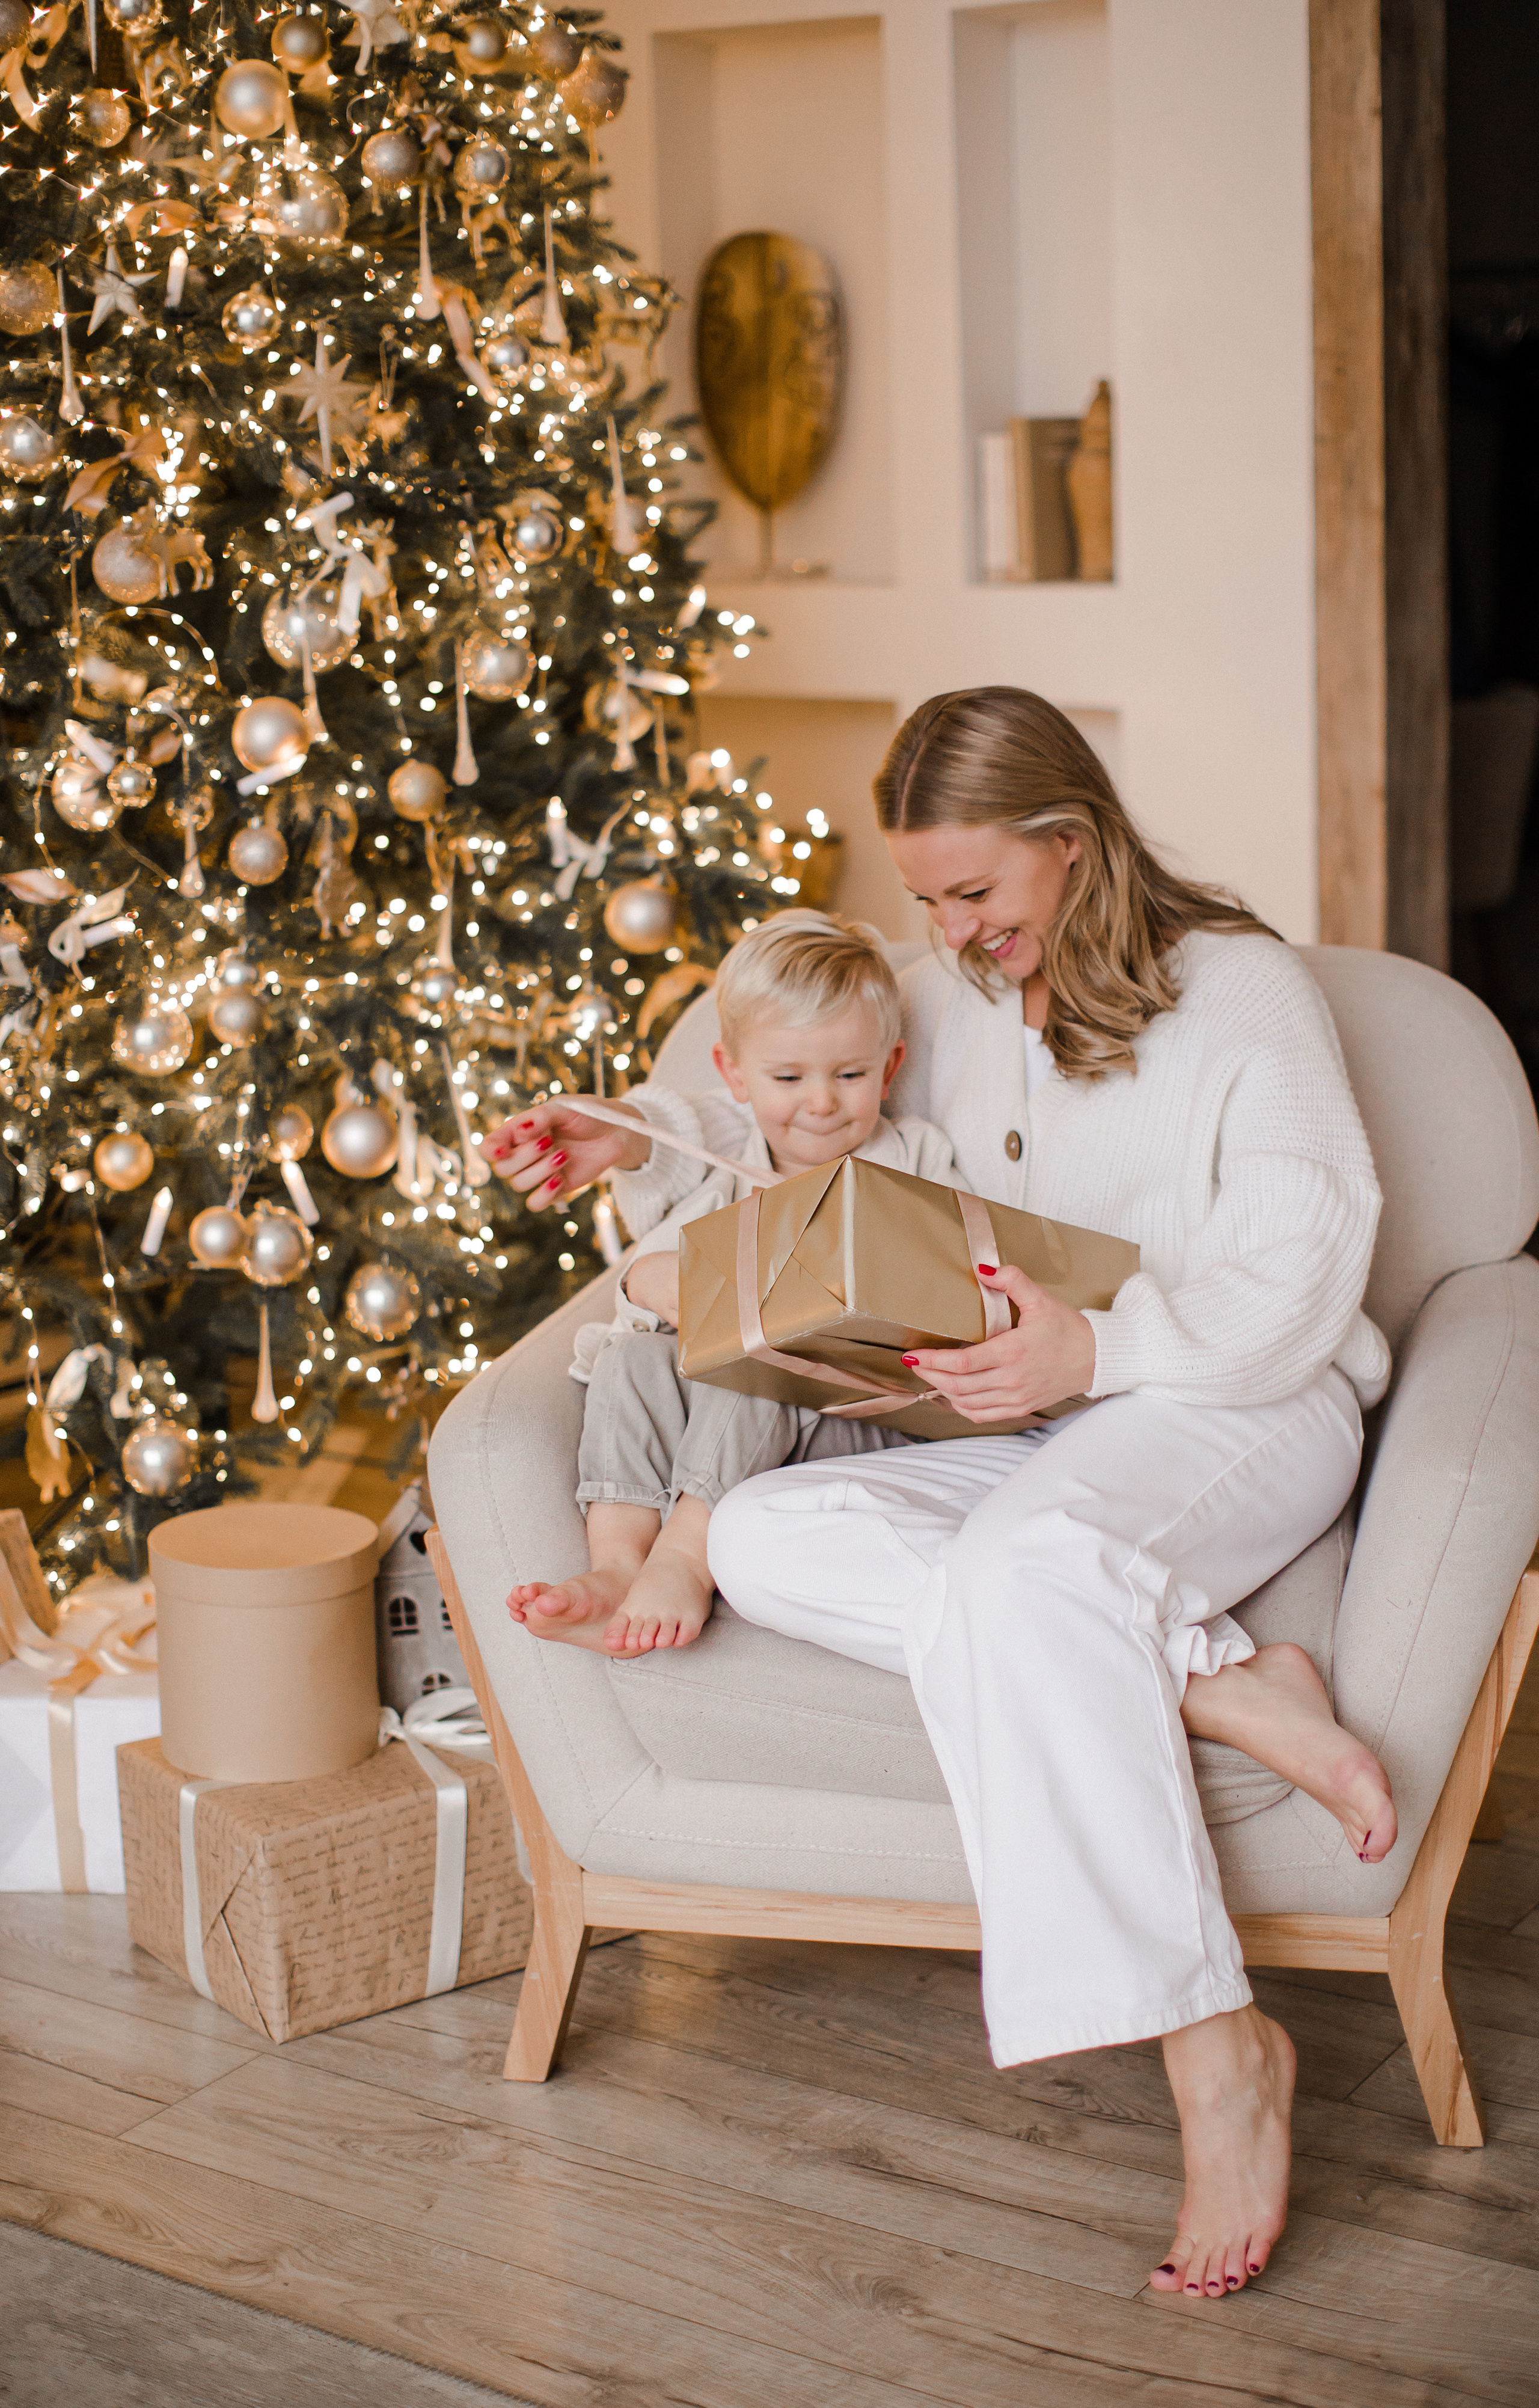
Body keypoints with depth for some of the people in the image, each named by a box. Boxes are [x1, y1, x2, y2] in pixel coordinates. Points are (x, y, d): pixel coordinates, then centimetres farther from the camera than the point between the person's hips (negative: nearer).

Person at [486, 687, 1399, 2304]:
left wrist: (1103, 1347, -26)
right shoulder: (951, 1003, 16)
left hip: (1241, 1405, -6)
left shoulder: (1241, 989, -1)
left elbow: (1297, 1276, -10)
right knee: (763, 1536, -24)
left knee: (1024, 1558, -40)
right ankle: (1222, 1686, -32)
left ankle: (1215, 2049, -40)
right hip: (1029, 1428, 6)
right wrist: (639, 1145, 10)